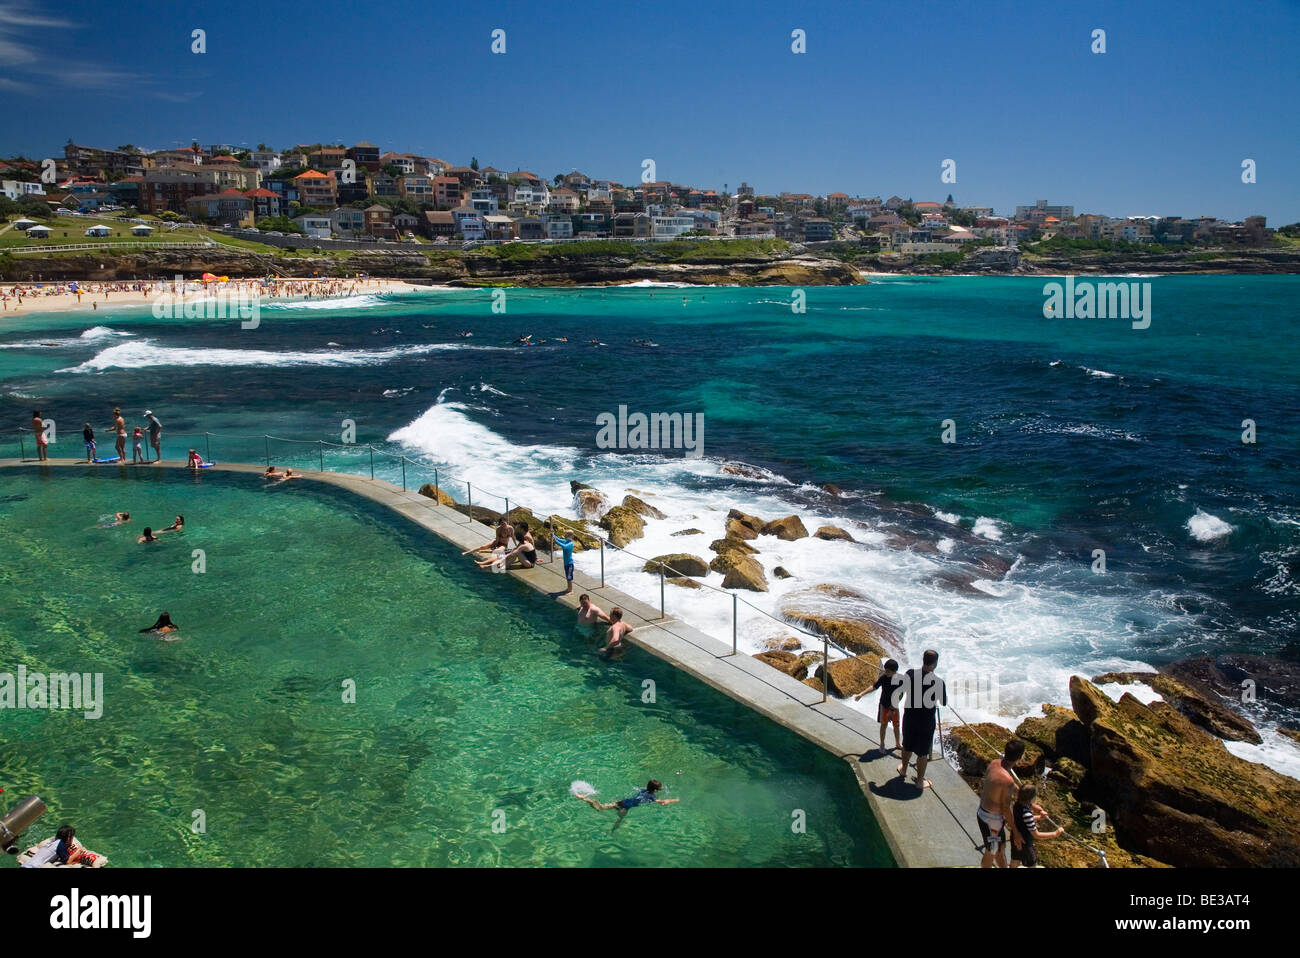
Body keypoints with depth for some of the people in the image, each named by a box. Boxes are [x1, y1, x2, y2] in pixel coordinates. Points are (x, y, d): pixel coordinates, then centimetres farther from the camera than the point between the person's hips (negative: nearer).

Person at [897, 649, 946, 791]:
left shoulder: (910, 674, -14)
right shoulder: (938, 682, -23)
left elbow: (903, 689, 5)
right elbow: (944, 702, -8)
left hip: (909, 718, 4)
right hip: (926, 721, -3)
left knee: (907, 746, 25)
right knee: (923, 752, 12)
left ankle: (903, 770, 45)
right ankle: (920, 780, 25)